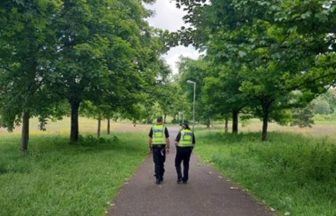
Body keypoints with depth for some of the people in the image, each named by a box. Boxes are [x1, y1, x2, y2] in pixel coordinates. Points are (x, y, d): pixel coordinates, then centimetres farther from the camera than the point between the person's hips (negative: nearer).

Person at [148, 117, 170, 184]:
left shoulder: (153, 128, 3)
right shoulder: (164, 128, 0)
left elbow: (150, 139, 3)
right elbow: (167, 139, -2)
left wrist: (150, 147, 11)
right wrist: (168, 148, 4)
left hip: (155, 147, 0)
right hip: (162, 147, 0)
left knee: (157, 163, 2)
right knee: (161, 163, 13)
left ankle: (158, 178, -6)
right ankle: (161, 177, 21)